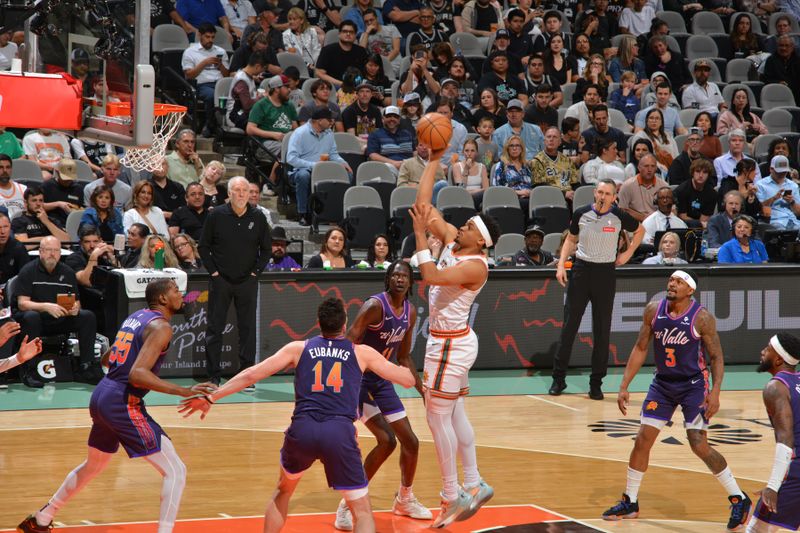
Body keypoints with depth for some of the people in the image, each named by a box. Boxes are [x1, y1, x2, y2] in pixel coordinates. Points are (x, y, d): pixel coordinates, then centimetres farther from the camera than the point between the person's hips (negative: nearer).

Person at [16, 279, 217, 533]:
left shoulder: (136, 316, 14)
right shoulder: (161, 327, -12)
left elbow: (106, 359, 25)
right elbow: (137, 374, -25)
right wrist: (184, 392, -26)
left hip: (101, 397, 9)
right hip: (123, 404, -9)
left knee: (94, 465, 32)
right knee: (175, 471, -6)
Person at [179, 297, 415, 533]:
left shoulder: (299, 348, 18)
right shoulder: (361, 353, 16)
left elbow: (251, 375, 12)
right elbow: (408, 380, 22)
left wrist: (210, 397, 18)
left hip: (302, 430, 2)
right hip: (340, 432, -2)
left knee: (283, 491, 31)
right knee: (362, 512, 7)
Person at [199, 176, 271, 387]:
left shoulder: (258, 218, 1)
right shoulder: (216, 216, -3)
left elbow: (266, 249, 10)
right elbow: (203, 246, 3)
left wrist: (256, 271, 0)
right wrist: (213, 271, -4)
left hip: (247, 282, 1)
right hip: (221, 280, -1)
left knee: (248, 329, 3)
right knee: (214, 328, 2)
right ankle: (213, 376, 9)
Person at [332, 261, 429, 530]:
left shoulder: (410, 312, 4)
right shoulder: (375, 305, -21)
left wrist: (423, 391, 14)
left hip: (382, 380, 8)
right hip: (359, 379, -8)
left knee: (410, 441, 11)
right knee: (386, 440, -21)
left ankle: (404, 499, 35)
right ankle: (348, 505, -11)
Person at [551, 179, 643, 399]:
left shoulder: (619, 217, -4)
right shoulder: (581, 214, -2)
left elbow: (640, 230, 16)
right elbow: (571, 240, 13)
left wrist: (628, 253, 7)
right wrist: (561, 264, 1)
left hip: (606, 272, 0)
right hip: (581, 269, 0)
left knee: (602, 330, 1)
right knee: (569, 325, 0)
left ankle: (596, 383, 9)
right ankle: (558, 378, 9)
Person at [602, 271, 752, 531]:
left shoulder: (702, 318, -17)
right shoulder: (653, 310, -5)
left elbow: (716, 357, -9)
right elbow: (640, 349, 3)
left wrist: (715, 392, -21)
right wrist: (624, 386, 0)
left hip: (694, 385, -5)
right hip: (663, 384, 5)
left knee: (699, 445, -13)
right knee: (643, 440, 2)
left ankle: (739, 500, 0)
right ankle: (630, 503, 17)